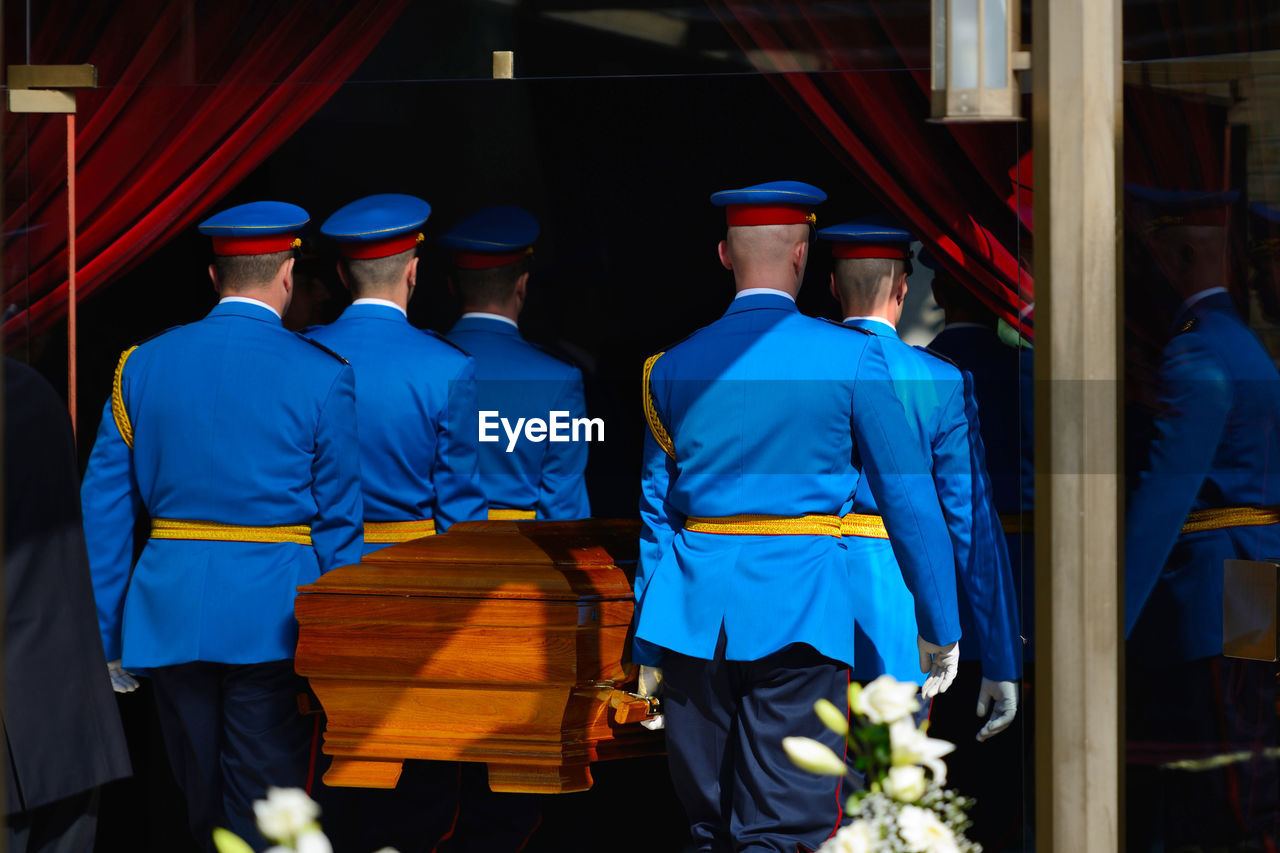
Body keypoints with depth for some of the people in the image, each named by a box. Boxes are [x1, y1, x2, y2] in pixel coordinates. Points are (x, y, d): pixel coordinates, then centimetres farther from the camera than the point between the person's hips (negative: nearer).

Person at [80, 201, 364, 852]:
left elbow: (103, 508, 4)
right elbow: (339, 523, -5)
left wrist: (102, 640, 9)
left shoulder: (142, 365, 4)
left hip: (169, 620, 4)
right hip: (273, 621, -4)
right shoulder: (321, 377, -6)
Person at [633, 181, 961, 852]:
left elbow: (653, 513, 10)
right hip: (800, 610, -4)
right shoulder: (850, 357, -2)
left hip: (694, 611, 4)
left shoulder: (672, 368, 7)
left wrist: (648, 648, 18)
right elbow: (909, 496, 0)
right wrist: (941, 629, 9)